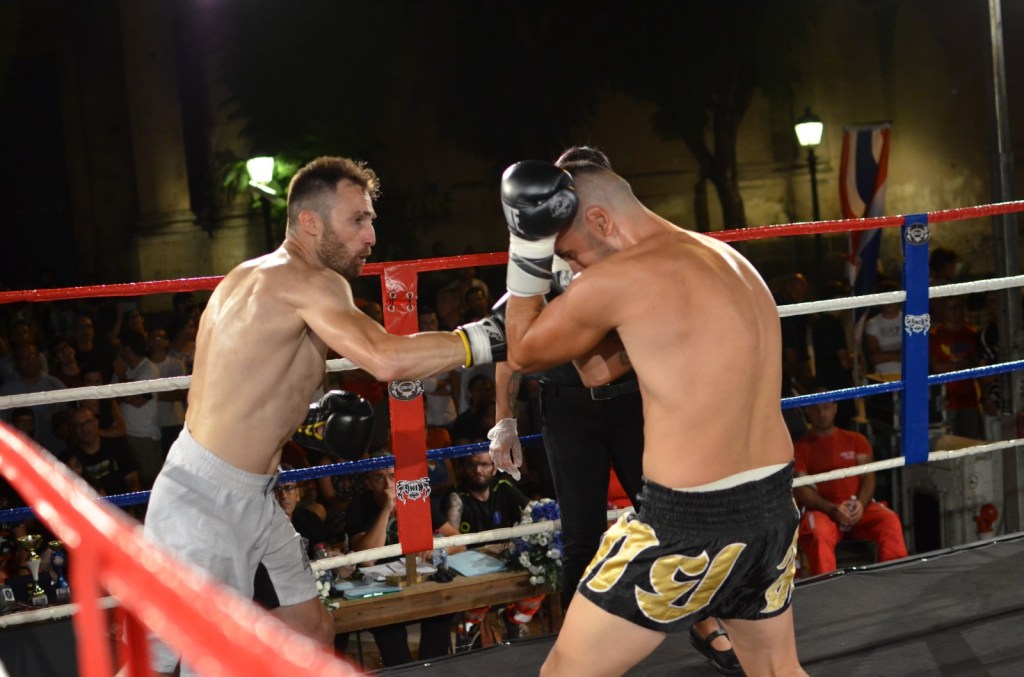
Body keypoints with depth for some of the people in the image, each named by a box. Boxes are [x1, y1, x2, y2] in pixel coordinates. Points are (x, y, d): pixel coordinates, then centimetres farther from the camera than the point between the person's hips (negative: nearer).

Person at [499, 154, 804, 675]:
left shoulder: (615, 279, -14)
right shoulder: (728, 259, 12)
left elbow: (523, 354, 3)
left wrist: (527, 248, 3)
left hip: (690, 520, -8)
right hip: (771, 504, 8)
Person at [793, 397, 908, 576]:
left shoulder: (856, 440, 20)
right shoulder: (800, 447, 9)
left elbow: (868, 477, 9)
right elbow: (801, 490, -2)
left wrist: (860, 504, -14)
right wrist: (832, 509, -19)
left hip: (858, 508, 3)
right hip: (822, 510, -3)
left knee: (890, 520, -28)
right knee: (819, 532, -38)